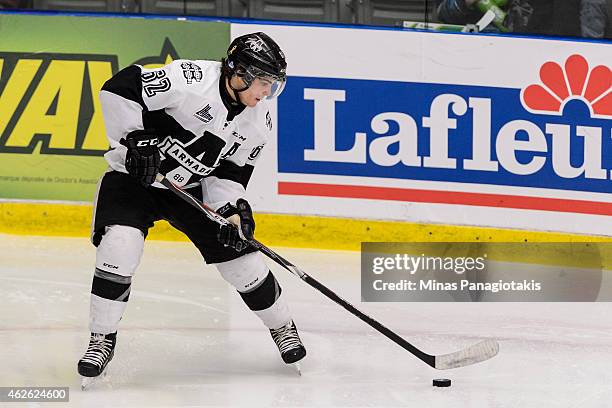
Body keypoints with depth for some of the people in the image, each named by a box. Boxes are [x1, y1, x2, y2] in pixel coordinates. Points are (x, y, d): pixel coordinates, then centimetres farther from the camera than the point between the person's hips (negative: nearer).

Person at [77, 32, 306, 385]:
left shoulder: (259, 123, -7)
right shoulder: (191, 79, -28)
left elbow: (231, 171, 1)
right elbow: (120, 88, -26)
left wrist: (233, 210, -16)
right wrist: (134, 140, -27)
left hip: (193, 190, 5)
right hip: (135, 176, -5)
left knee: (240, 254, 1)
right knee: (120, 248, -25)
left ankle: (283, 327, 25)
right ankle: (103, 340, -7)